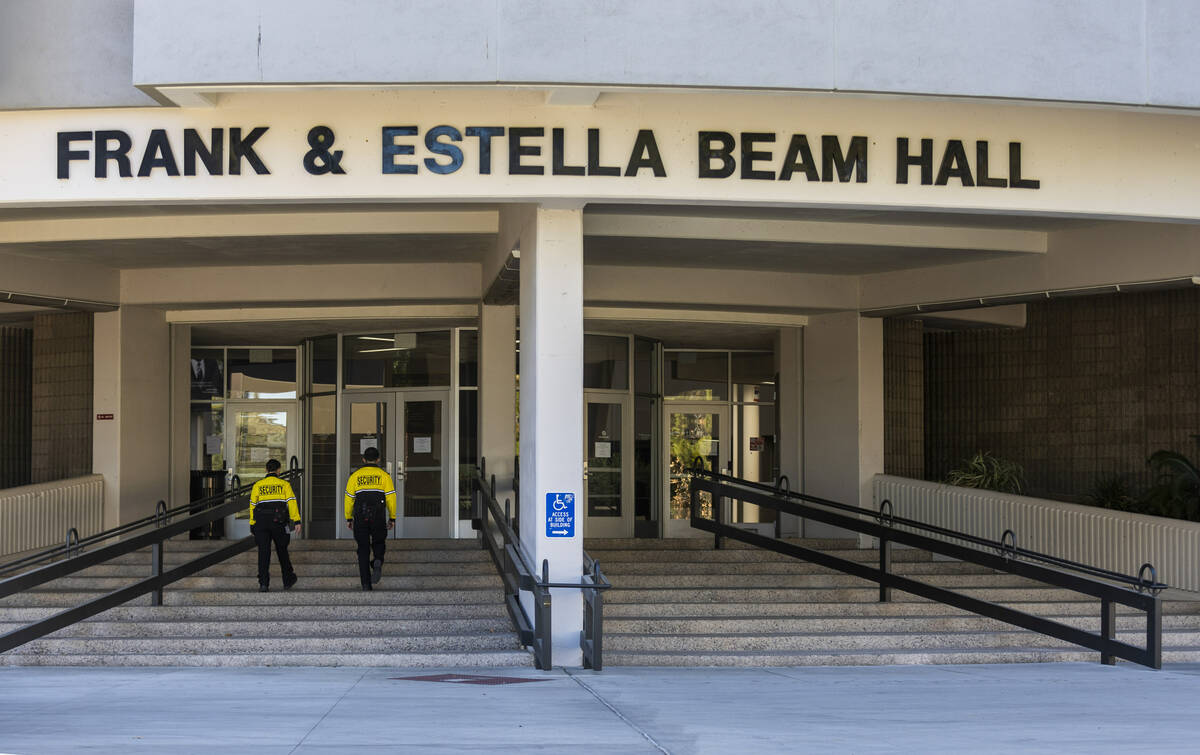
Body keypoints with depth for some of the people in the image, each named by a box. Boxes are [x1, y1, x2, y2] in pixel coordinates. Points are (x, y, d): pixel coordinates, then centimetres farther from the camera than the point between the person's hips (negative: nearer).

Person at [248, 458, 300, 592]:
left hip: (261, 523, 1)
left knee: (263, 553, -1)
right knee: (282, 551, 14)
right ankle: (288, 581, 24)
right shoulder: (284, 484, 3)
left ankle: (263, 584, -11)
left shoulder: (257, 485, 7)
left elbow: (252, 505, 6)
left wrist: (252, 525, 11)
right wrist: (296, 521, -8)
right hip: (279, 523, -1)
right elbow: (292, 502, -6)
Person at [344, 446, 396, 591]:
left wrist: (348, 518, 13)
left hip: (360, 517, 1)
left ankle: (366, 584, 2)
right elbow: (391, 498, 0)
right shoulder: (384, 475, 3)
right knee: (378, 544, 20)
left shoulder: (355, 476, 6)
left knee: (363, 550, 7)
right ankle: (377, 562, -13)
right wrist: (392, 518, 7)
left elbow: (349, 498, 6)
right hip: (378, 517, -1)